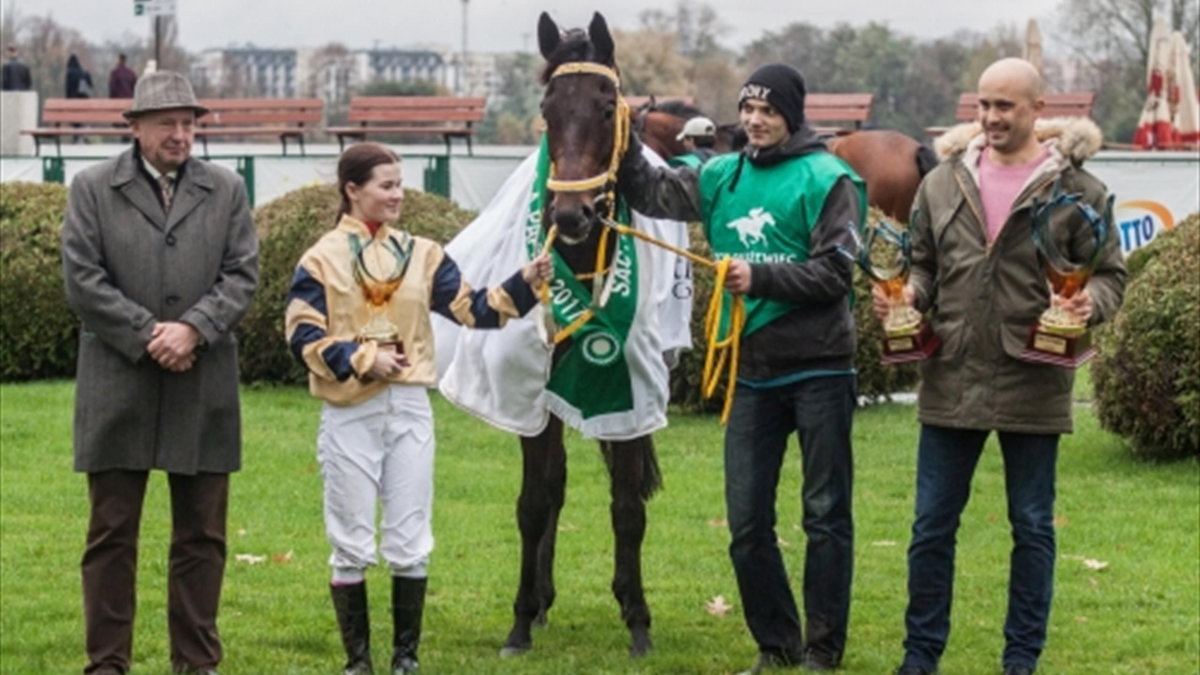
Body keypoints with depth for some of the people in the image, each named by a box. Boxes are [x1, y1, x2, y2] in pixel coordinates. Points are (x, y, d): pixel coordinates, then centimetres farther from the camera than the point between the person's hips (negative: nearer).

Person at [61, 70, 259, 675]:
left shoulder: (226, 190, 9)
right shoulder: (92, 188, 3)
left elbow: (242, 274, 2)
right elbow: (83, 281, -4)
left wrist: (192, 328, -13)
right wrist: (147, 336, -12)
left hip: (203, 389, 2)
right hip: (117, 388, -2)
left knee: (201, 535, 5)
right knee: (111, 534, 2)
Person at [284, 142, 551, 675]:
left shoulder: (421, 254, 8)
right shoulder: (322, 259, -2)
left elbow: (473, 309, 2)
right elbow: (305, 338, -8)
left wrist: (526, 283, -12)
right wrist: (365, 358, -18)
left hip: (410, 410, 3)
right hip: (349, 415, -3)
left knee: (410, 543, 5)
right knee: (351, 544, 3)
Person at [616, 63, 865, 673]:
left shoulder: (828, 180, -8)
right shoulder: (723, 177, 10)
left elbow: (833, 273, -14)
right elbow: (651, 193, 7)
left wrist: (760, 277, -21)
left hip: (818, 369, -6)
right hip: (752, 371, 6)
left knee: (826, 514, 3)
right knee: (747, 522, 7)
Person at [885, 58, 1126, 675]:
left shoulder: (1075, 188, -2)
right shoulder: (944, 183, 7)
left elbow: (1110, 274, 1)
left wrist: (1092, 303, -21)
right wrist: (909, 294, -6)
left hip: (1033, 386, -2)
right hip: (952, 380, 2)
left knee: (1032, 527, 8)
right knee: (932, 525, 7)